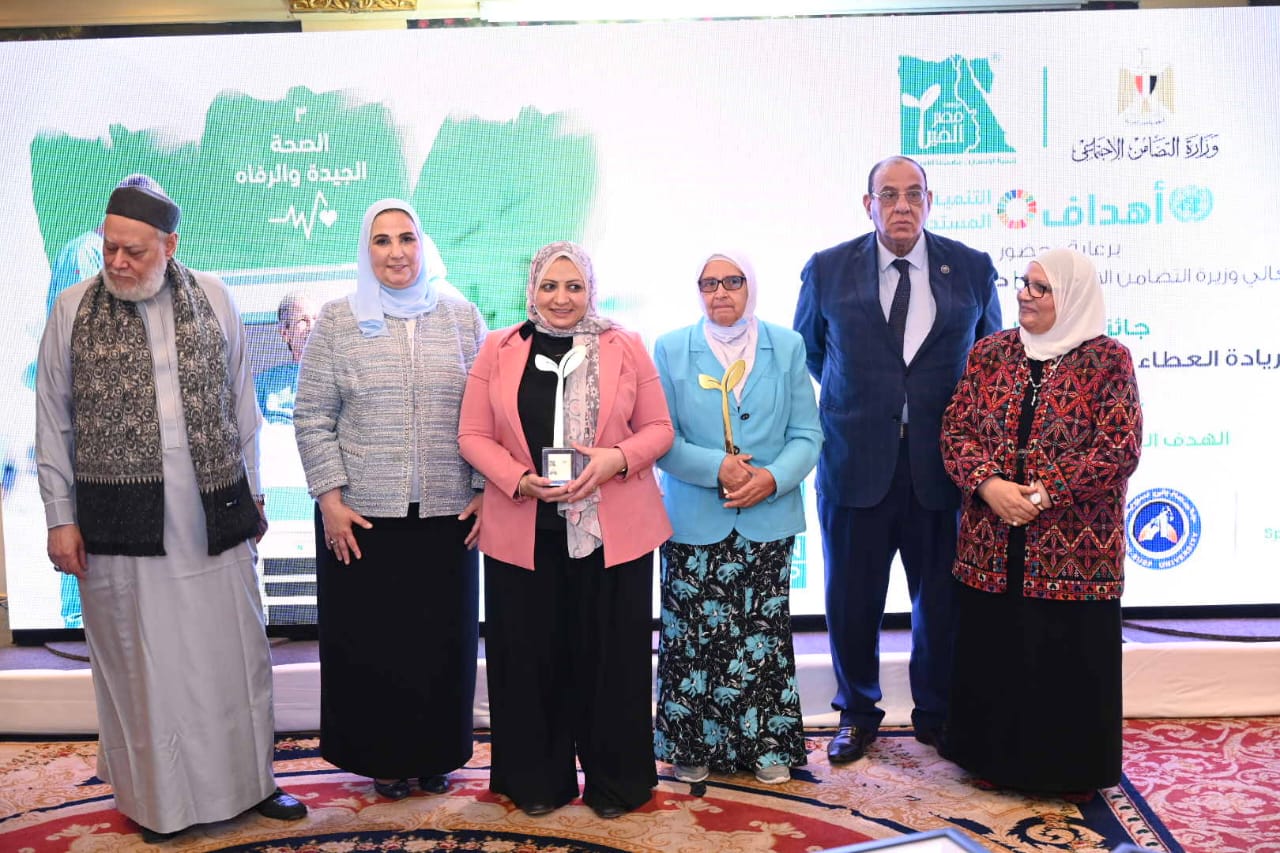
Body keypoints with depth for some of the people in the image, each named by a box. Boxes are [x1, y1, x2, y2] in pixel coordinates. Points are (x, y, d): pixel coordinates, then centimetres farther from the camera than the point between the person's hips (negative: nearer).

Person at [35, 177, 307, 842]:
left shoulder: (212, 299, 4)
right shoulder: (73, 309, 1)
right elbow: (52, 424, 4)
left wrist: (250, 496, 10)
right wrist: (60, 518, 1)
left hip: (215, 519, 2)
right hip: (122, 526, -1)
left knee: (235, 655, 10)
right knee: (139, 662, 9)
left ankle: (248, 779, 28)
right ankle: (151, 795, 27)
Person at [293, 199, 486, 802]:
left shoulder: (463, 318, 6)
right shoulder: (337, 322, 2)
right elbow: (313, 417, 1)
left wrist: (485, 492, 0)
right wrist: (330, 499, -6)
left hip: (448, 514, 1)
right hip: (362, 515, -1)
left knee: (444, 637, 9)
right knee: (369, 640, 7)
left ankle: (436, 754, 28)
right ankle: (382, 757, 26)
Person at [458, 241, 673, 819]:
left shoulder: (626, 348, 6)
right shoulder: (498, 351, 6)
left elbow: (658, 428, 5)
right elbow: (473, 435, 3)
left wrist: (615, 458, -15)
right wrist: (520, 479, -14)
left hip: (613, 532, 0)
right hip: (522, 533, 1)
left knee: (610, 656, 6)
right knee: (531, 656, 7)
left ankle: (615, 781, 23)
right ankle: (537, 780, 25)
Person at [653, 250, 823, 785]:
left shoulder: (787, 347, 5)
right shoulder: (671, 349, 2)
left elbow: (807, 434, 1)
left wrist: (773, 477, -16)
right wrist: (718, 467, -17)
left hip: (768, 520, 1)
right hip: (694, 521, 0)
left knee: (764, 635, 8)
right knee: (694, 636, 5)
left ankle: (768, 746, 23)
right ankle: (693, 746, 22)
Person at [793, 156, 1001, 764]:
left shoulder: (972, 270, 3)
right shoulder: (827, 270, 0)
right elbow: (807, 349, 16)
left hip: (941, 464, 1)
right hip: (855, 462, 0)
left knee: (942, 599, 11)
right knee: (852, 599, 10)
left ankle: (936, 714, 33)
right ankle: (857, 714, 31)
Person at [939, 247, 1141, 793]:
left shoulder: (1107, 360, -3)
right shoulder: (990, 352, 8)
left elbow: (1121, 448, -10)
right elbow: (956, 429, 3)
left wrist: (1045, 494, -17)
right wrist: (989, 484, -14)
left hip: (1073, 549, -3)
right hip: (992, 547, 4)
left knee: (1069, 659, 6)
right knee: (992, 655, 11)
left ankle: (1070, 771, 25)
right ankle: (996, 757, 30)